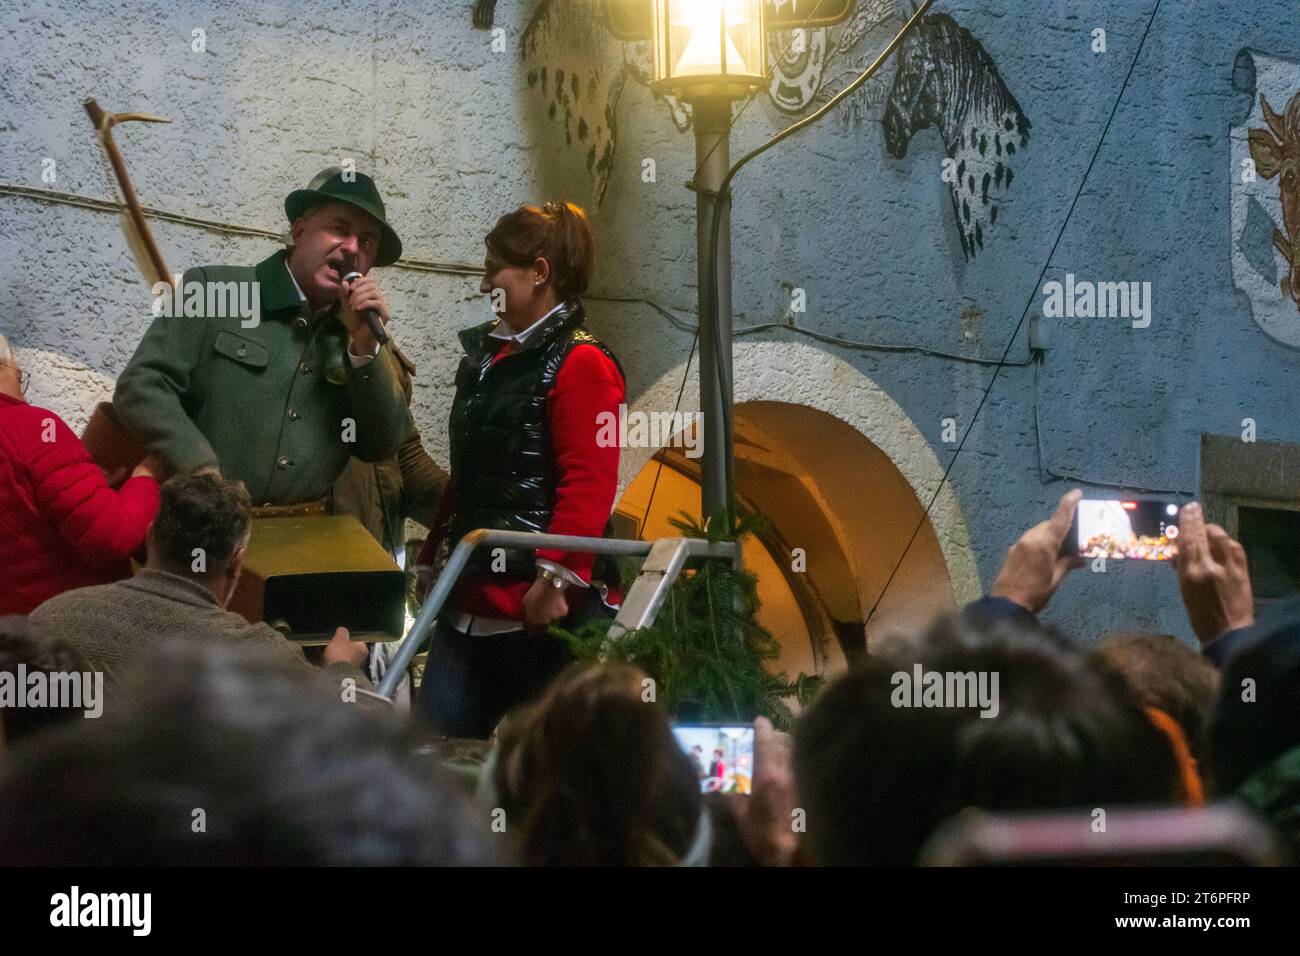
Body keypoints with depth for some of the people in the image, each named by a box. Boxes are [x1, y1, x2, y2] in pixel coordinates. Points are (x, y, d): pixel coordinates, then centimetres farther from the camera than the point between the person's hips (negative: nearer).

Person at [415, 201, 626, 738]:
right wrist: (434, 554, 24)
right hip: (471, 601, 9)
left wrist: (556, 579, -23)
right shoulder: (485, 355, 18)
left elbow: (588, 487, -18)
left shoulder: (579, 364, -10)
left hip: (541, 606, -8)